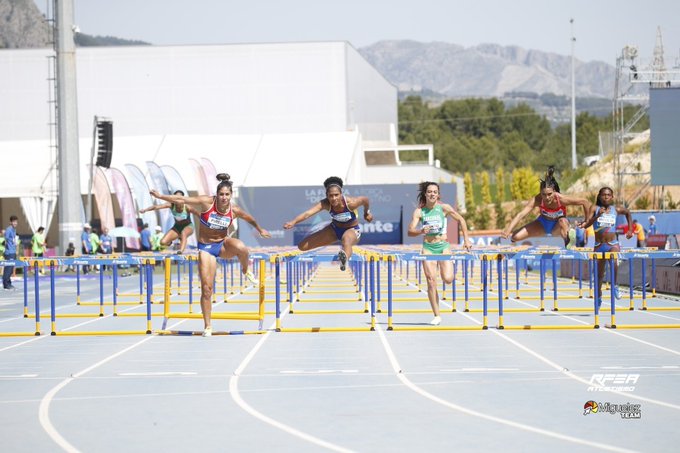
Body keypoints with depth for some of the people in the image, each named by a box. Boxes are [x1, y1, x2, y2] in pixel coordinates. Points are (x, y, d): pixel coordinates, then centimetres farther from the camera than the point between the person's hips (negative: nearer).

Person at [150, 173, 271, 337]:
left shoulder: (235, 211, -10)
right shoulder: (206, 202, -17)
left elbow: (250, 219, 11)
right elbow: (181, 200, -17)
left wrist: (260, 230, 26)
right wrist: (160, 196, -20)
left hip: (223, 244, 1)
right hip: (206, 248, -1)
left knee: (241, 248, -37)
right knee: (206, 288, -6)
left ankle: (246, 271, -4)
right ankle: (207, 326, 9)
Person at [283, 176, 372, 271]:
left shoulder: (350, 203, -29)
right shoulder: (325, 204, -26)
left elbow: (365, 199, -7)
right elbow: (307, 213, -41)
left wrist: (367, 213, 14)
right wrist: (293, 222, -58)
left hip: (352, 230, -4)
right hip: (335, 229, 4)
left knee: (346, 240, -44)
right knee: (303, 246, 1)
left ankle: (344, 258, -77)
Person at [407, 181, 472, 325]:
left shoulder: (444, 208, -3)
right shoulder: (419, 211, -2)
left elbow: (461, 220, 7)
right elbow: (410, 232, -7)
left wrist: (466, 239, 3)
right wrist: (421, 231, -28)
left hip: (443, 246, 0)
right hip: (428, 248, 1)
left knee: (448, 279, -15)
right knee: (431, 282, -7)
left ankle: (449, 264, 24)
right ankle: (437, 316, 0)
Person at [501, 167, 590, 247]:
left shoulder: (562, 199, -33)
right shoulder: (537, 200, -30)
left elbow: (585, 202, -22)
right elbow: (521, 214, -39)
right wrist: (508, 230, -51)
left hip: (557, 227, -2)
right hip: (543, 224, 3)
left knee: (562, 222, -40)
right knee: (515, 237, -12)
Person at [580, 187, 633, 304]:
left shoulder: (616, 209, 1)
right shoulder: (594, 208, -5)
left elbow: (628, 212, 24)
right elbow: (586, 225, -16)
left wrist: (630, 229, 19)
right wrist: (597, 216, -30)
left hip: (613, 244, 0)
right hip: (599, 245, 0)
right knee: (599, 274, 12)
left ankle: (614, 285, -13)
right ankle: (598, 296, 36)